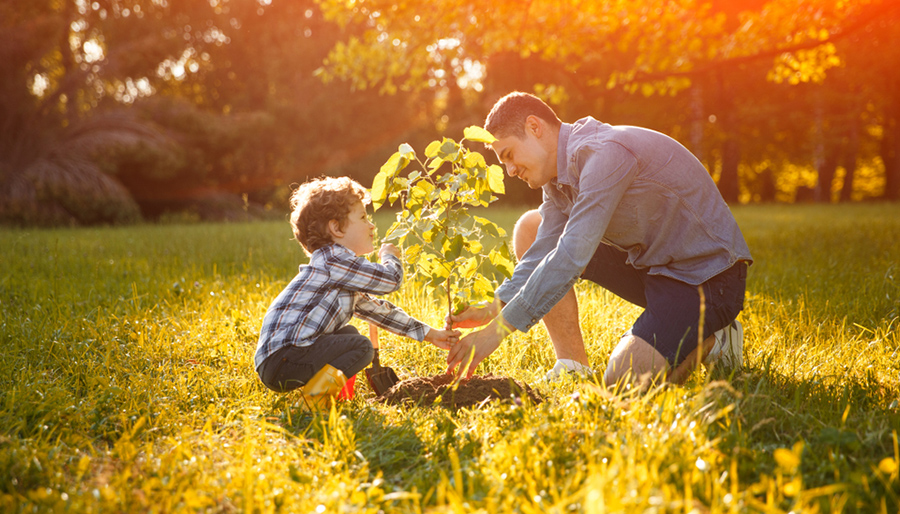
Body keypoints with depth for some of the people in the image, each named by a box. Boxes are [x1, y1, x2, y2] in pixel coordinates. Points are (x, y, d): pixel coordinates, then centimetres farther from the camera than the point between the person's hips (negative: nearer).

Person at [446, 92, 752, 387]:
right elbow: (543, 253, 1)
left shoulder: (605, 153, -26)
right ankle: (574, 367, 2)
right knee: (531, 228, 3)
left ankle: (710, 341, 3)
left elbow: (571, 258, -33)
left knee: (622, 382, -27)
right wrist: (493, 310, -15)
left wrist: (497, 330, -32)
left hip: (709, 277, -9)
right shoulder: (560, 169, 3)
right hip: (650, 263, 9)